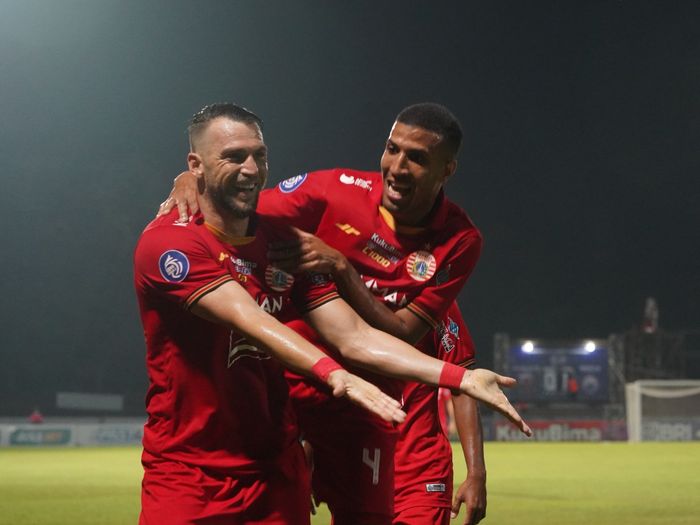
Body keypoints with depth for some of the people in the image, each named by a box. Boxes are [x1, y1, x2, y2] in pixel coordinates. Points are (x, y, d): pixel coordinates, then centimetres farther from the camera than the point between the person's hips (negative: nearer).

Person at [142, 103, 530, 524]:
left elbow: (353, 338, 0)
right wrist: (334, 375, -39)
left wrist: (460, 378, -12)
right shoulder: (169, 241, -12)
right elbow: (250, 322, -25)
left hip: (274, 476, 5)